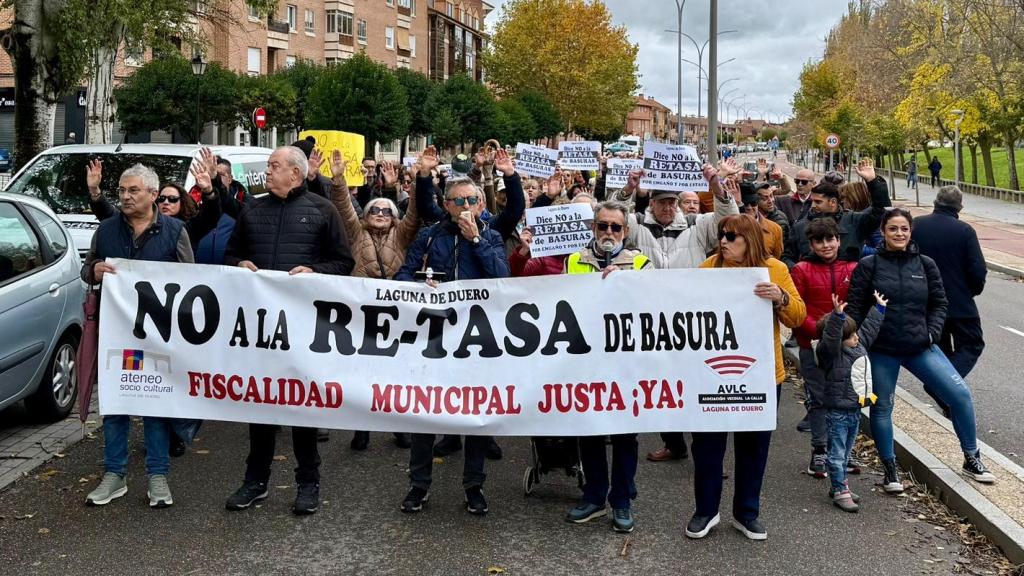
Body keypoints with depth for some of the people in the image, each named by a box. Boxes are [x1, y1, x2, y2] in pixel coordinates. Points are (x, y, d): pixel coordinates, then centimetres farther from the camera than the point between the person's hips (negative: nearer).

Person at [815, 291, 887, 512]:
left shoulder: (860, 345, 7)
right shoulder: (831, 353, -18)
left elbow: (870, 326, 22)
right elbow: (831, 337, -37)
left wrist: (879, 307, 28)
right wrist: (837, 316, -50)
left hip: (855, 410, 9)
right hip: (838, 412, -9)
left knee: (846, 453, 18)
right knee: (837, 454, -1)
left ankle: (838, 486, 29)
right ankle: (840, 492, 3)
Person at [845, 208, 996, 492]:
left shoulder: (925, 265, 4)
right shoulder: (869, 266, -4)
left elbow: (939, 304, 10)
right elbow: (855, 308, -3)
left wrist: (932, 332, -3)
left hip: (920, 347, 2)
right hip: (882, 351, -2)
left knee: (960, 393, -6)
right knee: (881, 408, 5)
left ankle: (972, 460, 12)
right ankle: (890, 469, 23)